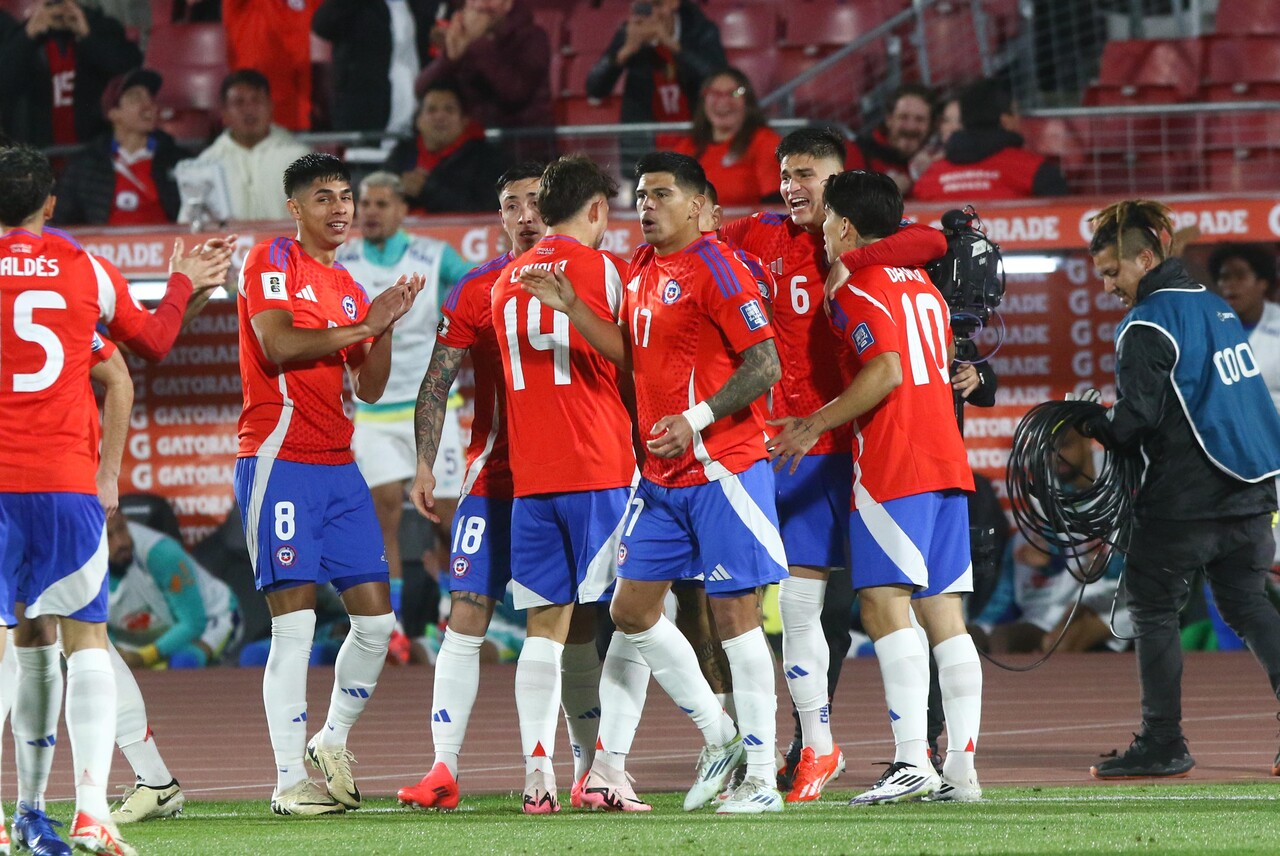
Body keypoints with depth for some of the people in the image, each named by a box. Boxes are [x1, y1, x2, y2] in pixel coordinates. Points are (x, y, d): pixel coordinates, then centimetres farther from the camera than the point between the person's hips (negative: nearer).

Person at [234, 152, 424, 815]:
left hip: (337, 466, 7)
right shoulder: (272, 261, -2)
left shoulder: (347, 288, 19)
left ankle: (331, 744, 23)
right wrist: (362, 325, -11)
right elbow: (278, 345, -17)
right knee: (295, 623, -10)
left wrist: (387, 326, 0)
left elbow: (369, 388, 16)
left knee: (377, 619, 5)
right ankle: (289, 781, -6)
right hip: (280, 458, -7)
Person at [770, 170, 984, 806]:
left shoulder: (859, 288, -6)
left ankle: (912, 760, -20)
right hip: (946, 462, 8)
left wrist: (815, 425, -10)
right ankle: (961, 767, 3)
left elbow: (886, 372, -19)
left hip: (892, 467, -8)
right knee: (943, 612, 6)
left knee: (884, 604, -11)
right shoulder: (922, 287, 20)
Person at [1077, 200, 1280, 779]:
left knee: (1153, 607, 3)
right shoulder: (1215, 307, 14)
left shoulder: (1148, 325, -12)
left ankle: (1161, 745, 3)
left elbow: (1136, 419, -17)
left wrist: (1092, 428, 2)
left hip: (1183, 494, -8)